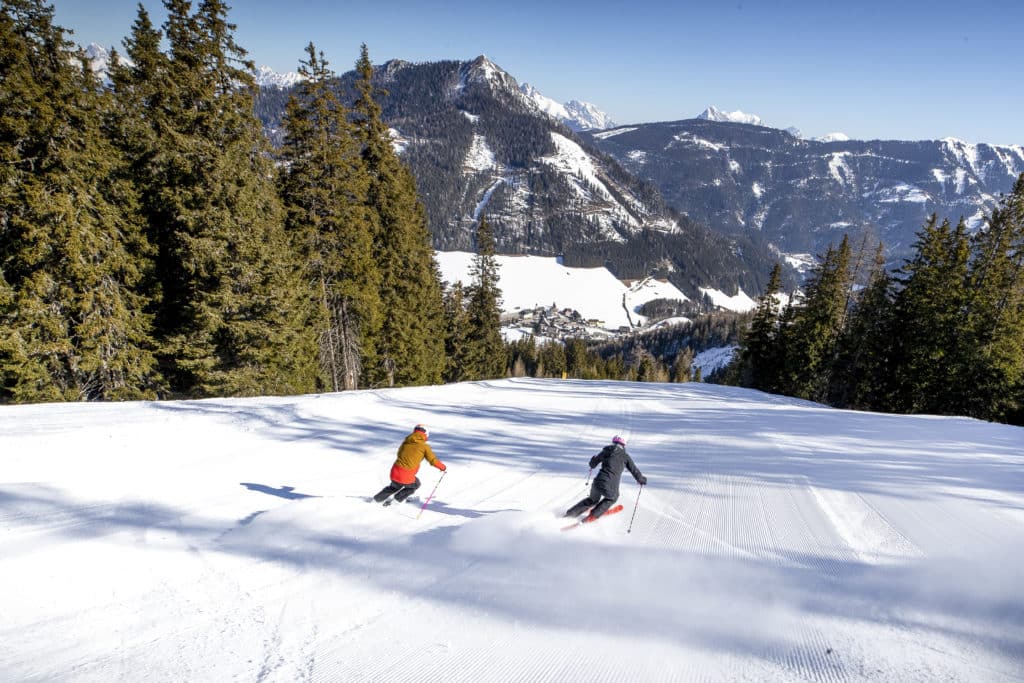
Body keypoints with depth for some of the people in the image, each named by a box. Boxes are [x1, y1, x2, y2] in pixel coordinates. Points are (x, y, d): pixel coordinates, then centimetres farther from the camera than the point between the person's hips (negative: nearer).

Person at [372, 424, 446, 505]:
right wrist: (443, 467, 15)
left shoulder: (406, 442, 10)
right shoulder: (424, 446, -3)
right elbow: (433, 460, -1)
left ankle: (378, 498, 31)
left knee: (395, 486, 36)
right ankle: (397, 499, 17)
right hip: (406, 477, -5)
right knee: (415, 484, 28)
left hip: (394, 472, 5)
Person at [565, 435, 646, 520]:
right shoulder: (625, 456, 6)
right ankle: (592, 516, 25)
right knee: (612, 498, 33)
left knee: (592, 500, 32)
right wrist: (642, 480, 31)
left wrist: (592, 465, 44)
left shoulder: (606, 451, 12)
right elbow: (634, 470, 11)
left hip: (598, 483, 3)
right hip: (610, 488, -3)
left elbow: (593, 463, 20)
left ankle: (570, 513, 28)